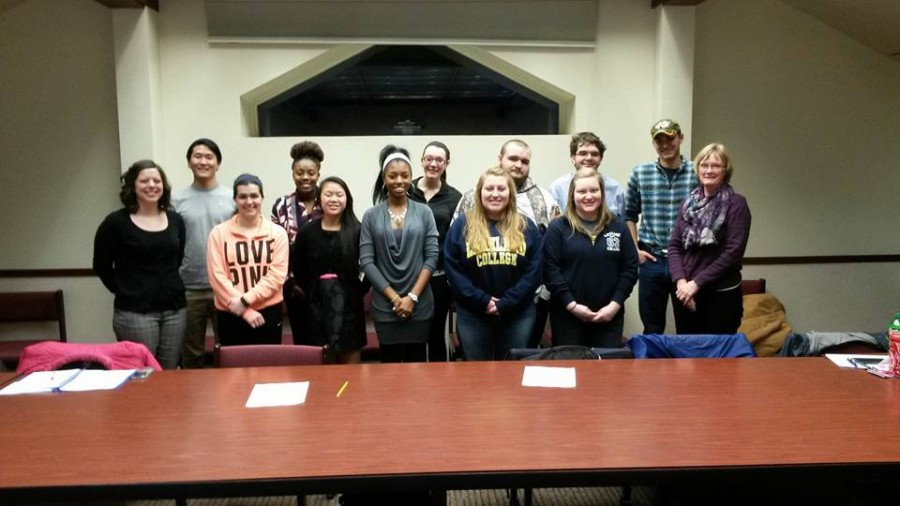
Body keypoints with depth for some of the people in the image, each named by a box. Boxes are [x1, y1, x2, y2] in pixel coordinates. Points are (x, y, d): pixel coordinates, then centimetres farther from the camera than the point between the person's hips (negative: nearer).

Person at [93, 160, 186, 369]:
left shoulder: (175, 220, 9)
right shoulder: (116, 222, -4)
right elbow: (101, 266, 3)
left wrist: (169, 287, 10)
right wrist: (123, 290, 4)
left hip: (174, 309, 4)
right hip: (134, 312, -4)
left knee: (169, 374, 11)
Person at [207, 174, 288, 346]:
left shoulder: (277, 233, 3)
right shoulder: (219, 233, 1)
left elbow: (277, 275, -4)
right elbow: (217, 277, -5)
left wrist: (245, 300, -15)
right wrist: (245, 311, -12)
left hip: (268, 313, 0)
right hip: (230, 315, 0)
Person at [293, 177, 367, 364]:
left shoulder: (357, 231, -4)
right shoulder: (307, 232, 1)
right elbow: (298, 270, 7)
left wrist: (360, 291, -4)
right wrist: (311, 294, 5)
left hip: (349, 306, -1)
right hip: (317, 307, 1)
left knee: (351, 367, 7)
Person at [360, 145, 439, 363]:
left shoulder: (424, 212, 2)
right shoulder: (371, 216, 2)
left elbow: (432, 257, -2)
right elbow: (366, 262, -2)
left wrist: (413, 296, -9)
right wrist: (394, 297, -9)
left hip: (419, 304, 0)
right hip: (384, 306, 0)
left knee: (416, 362, 8)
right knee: (390, 363, 7)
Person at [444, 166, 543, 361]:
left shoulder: (526, 227, 3)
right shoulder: (462, 225, 1)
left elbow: (534, 271, -3)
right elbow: (452, 269, -4)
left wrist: (505, 303, -13)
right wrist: (482, 301, -14)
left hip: (517, 315, 1)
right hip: (473, 315, -1)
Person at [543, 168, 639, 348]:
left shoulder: (618, 226, 8)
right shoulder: (558, 228, -1)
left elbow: (630, 268, 5)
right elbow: (550, 270, -7)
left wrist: (615, 304, -6)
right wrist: (571, 305, -14)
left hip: (609, 316, 3)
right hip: (568, 316, -2)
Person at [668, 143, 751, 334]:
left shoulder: (736, 204, -5)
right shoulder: (689, 203, 10)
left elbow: (733, 252, -12)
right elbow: (674, 246, 6)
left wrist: (696, 283, -14)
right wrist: (681, 281, -10)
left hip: (721, 294, -4)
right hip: (685, 292, 5)